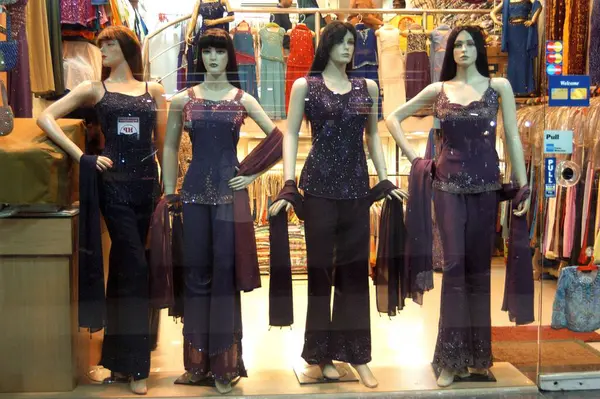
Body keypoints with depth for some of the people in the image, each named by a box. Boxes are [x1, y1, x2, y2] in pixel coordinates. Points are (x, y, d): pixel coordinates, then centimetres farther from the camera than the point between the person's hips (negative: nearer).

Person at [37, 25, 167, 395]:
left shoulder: (154, 90, 13)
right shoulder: (95, 89, 6)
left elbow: (162, 142, 14)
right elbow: (46, 118, -1)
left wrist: (169, 183, 8)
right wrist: (83, 157, -10)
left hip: (147, 182, 3)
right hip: (114, 183, -3)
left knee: (124, 265, 11)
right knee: (135, 268, -7)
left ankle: (118, 354, 24)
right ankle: (135, 365, 4)